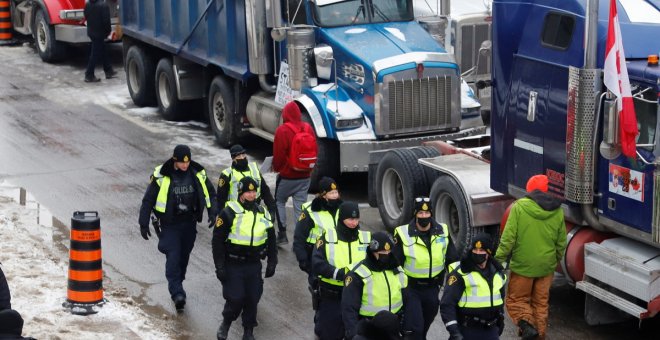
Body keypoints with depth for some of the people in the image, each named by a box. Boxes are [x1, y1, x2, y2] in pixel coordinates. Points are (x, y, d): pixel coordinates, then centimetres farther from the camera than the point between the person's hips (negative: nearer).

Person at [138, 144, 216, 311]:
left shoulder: (198, 174, -2)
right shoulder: (161, 176, -12)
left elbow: (210, 194, 11)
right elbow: (148, 200, -5)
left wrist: (213, 213, -3)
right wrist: (144, 224, -6)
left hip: (189, 223, 4)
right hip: (169, 225, -4)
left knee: (184, 257, 12)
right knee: (173, 258, -14)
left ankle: (177, 286, 29)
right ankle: (177, 293, -19)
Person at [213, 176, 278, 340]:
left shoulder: (263, 213, 6)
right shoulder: (229, 213, -10)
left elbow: (271, 239, 15)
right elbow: (217, 240, -8)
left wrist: (272, 262, 10)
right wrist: (219, 266, -10)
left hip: (254, 265, 4)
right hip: (233, 265, -4)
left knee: (252, 299, 5)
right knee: (235, 299, -8)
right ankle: (225, 323, 20)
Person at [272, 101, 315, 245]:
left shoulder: (282, 130, -16)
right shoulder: (308, 129, 1)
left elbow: (278, 153, -12)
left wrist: (276, 167, 6)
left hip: (287, 175, -4)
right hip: (305, 176, 4)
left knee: (279, 201, 15)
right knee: (300, 207, 7)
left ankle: (282, 233, 8)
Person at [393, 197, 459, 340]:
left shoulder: (442, 231, -3)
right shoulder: (403, 234, -15)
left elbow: (453, 260, 7)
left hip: (432, 289, 4)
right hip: (411, 289, -4)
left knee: (424, 327, 21)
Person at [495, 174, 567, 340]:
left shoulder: (520, 207, -12)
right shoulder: (557, 211, 1)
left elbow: (508, 237, -15)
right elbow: (561, 242, 9)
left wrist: (499, 259, -6)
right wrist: (556, 260, 25)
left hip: (522, 264, -4)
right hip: (546, 266, 4)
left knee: (516, 299, 10)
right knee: (541, 303, 17)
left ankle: (526, 324, -14)